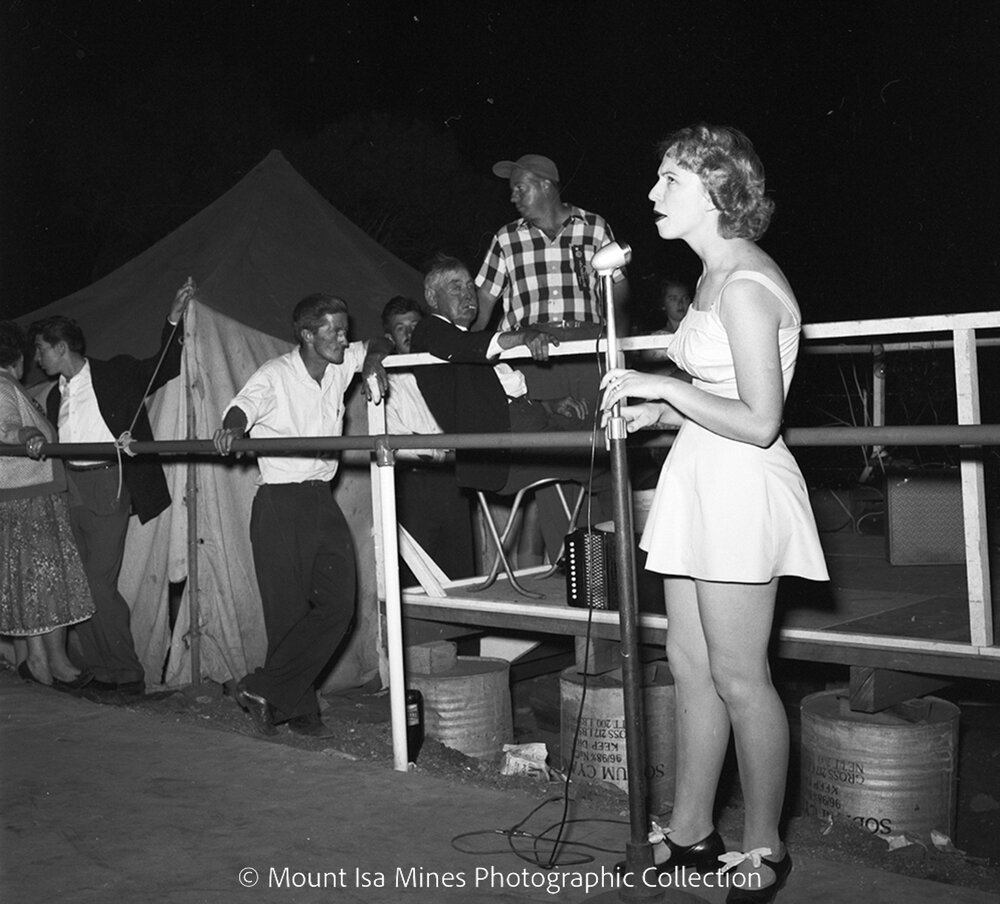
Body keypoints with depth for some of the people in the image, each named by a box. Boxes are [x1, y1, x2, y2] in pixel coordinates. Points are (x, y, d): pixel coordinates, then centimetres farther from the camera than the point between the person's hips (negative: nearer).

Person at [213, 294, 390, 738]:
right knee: (290, 612, -2)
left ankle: (264, 689, 2)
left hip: (322, 499, 6)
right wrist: (232, 427, -51)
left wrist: (374, 362, -1)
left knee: (338, 604, -7)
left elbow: (379, 345, 23)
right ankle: (300, 710, 12)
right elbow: (246, 404, -28)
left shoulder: (341, 364, 7)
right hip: (279, 503, -6)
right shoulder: (276, 374, -10)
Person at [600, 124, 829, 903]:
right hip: (699, 484, 10)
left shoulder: (745, 284, -18)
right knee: (690, 665, 14)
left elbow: (759, 422, -20)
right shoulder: (717, 276, 13)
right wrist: (661, 409, 9)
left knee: (737, 677, 1)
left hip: (740, 488, -10)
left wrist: (664, 387, -16)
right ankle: (689, 835, 27)